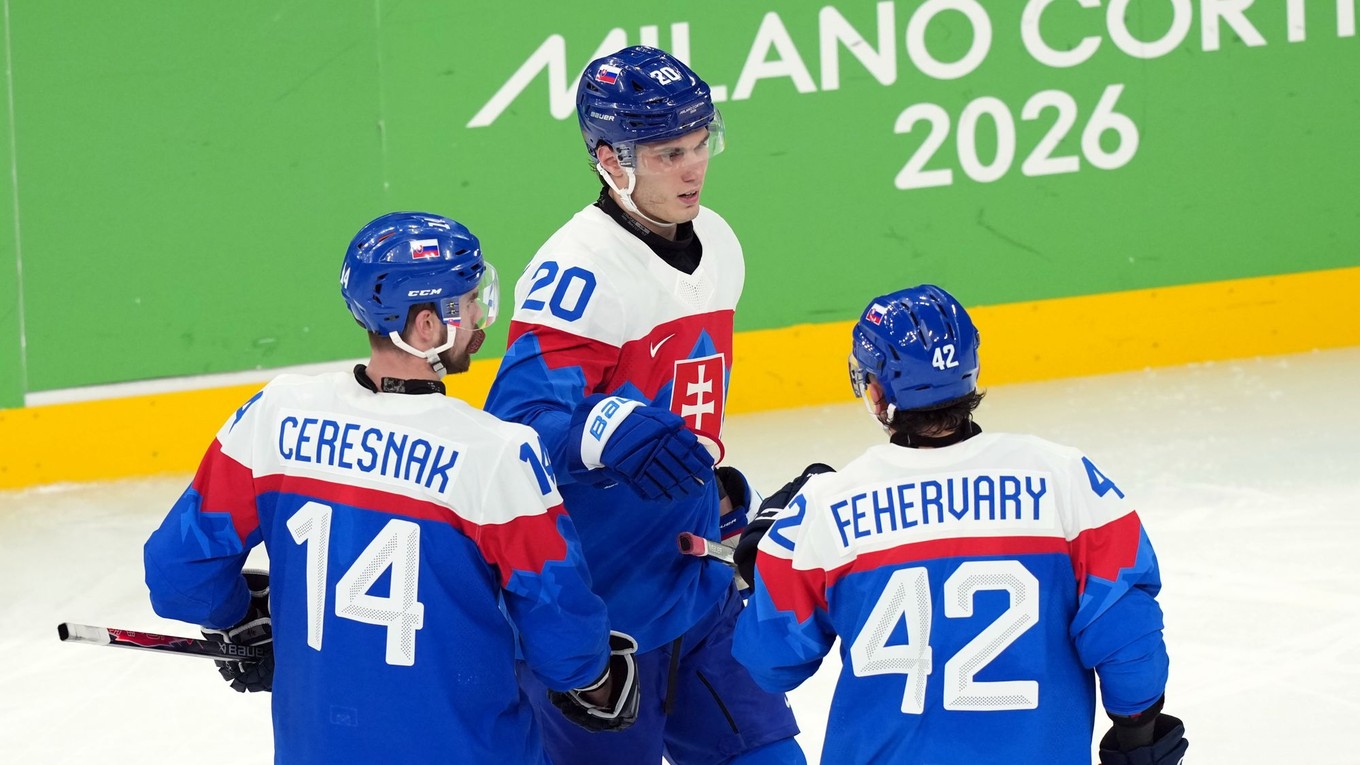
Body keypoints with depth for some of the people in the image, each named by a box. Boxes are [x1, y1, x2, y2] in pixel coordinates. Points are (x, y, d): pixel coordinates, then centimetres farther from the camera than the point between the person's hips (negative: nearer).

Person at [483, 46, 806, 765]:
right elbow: (515, 423, -29)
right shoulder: (579, 269, -20)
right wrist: (610, 431, -45)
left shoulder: (717, 245, 9)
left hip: (697, 579, 8)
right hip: (598, 598, -8)